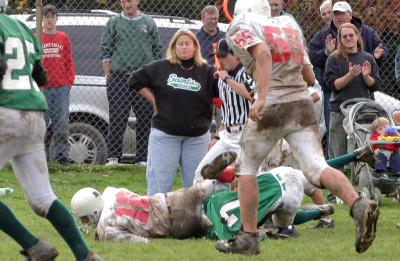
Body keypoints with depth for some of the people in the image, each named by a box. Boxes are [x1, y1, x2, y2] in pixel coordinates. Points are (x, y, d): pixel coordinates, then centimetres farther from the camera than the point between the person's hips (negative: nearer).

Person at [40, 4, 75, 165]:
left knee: (61, 124, -2)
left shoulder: (63, 38, 11)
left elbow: (69, 62, 11)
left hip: (61, 87, 1)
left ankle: (61, 154, 2)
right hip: (42, 88, -1)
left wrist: (69, 81, 2)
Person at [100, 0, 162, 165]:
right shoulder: (114, 23, 10)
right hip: (119, 77, -2)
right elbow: (105, 51, 7)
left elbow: (158, 51, 14)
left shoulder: (149, 23, 13)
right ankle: (113, 157, 0)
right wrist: (108, 76, -1)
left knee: (145, 120, 2)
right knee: (117, 119, -5)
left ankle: (142, 158, 8)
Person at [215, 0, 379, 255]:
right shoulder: (289, 26, 22)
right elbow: (309, 77, 18)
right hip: (303, 103, 4)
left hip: (272, 107, -4)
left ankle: (248, 237, 17)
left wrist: (262, 96, -26)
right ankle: (359, 205, -33)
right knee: (316, 168, -6)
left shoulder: (240, 28, 5)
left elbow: (262, 52, -18)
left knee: (247, 167, 16)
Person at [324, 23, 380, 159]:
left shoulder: (367, 58, 10)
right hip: (340, 112, -2)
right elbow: (333, 85, -6)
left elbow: (375, 86, 8)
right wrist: (350, 75, -19)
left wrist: (366, 76, -12)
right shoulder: (334, 59, 2)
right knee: (339, 152, -4)